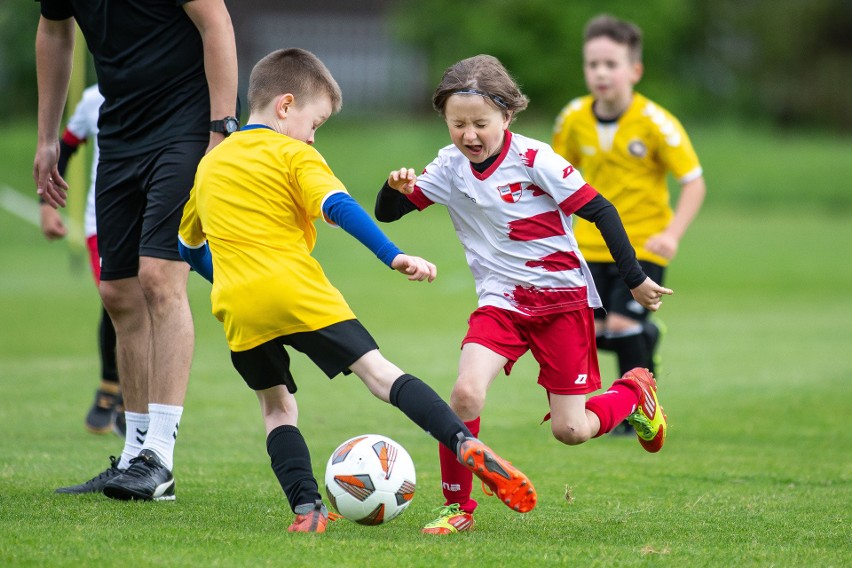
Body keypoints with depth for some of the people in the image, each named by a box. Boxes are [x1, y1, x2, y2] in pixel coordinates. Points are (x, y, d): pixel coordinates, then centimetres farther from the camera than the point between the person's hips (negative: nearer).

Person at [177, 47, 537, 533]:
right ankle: (466, 444, -22)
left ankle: (307, 507, 0)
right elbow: (339, 208, -12)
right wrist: (393, 256, -20)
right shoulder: (294, 155, 5)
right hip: (299, 293, -4)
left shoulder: (209, 165, 23)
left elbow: (190, 247, 32)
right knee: (378, 370, -7)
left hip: (238, 306, 4)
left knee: (276, 404, 17)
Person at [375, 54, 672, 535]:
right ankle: (457, 508, -5)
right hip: (501, 301, 3)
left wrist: (635, 278, -8)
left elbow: (600, 210, -9)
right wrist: (397, 189, -21)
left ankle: (635, 392, 31)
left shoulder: (534, 160, -15)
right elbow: (387, 213, 3)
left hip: (563, 297, -3)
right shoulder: (450, 168, -2)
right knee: (466, 394, -21)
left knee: (570, 431, -2)